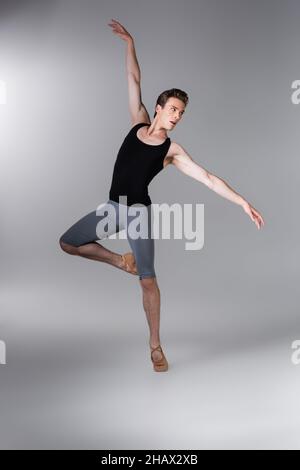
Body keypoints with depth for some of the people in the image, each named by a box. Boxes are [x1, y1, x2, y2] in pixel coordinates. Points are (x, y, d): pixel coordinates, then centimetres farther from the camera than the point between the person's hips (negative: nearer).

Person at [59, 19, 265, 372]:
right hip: (112, 208, 5)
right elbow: (134, 81, 8)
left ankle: (155, 346, 6)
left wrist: (242, 202, -16)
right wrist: (129, 43, 6)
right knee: (67, 243, 11)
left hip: (138, 212, -4)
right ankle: (121, 261, 24)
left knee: (148, 279, -8)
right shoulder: (139, 122, 6)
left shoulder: (173, 151, -4)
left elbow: (208, 178, -9)